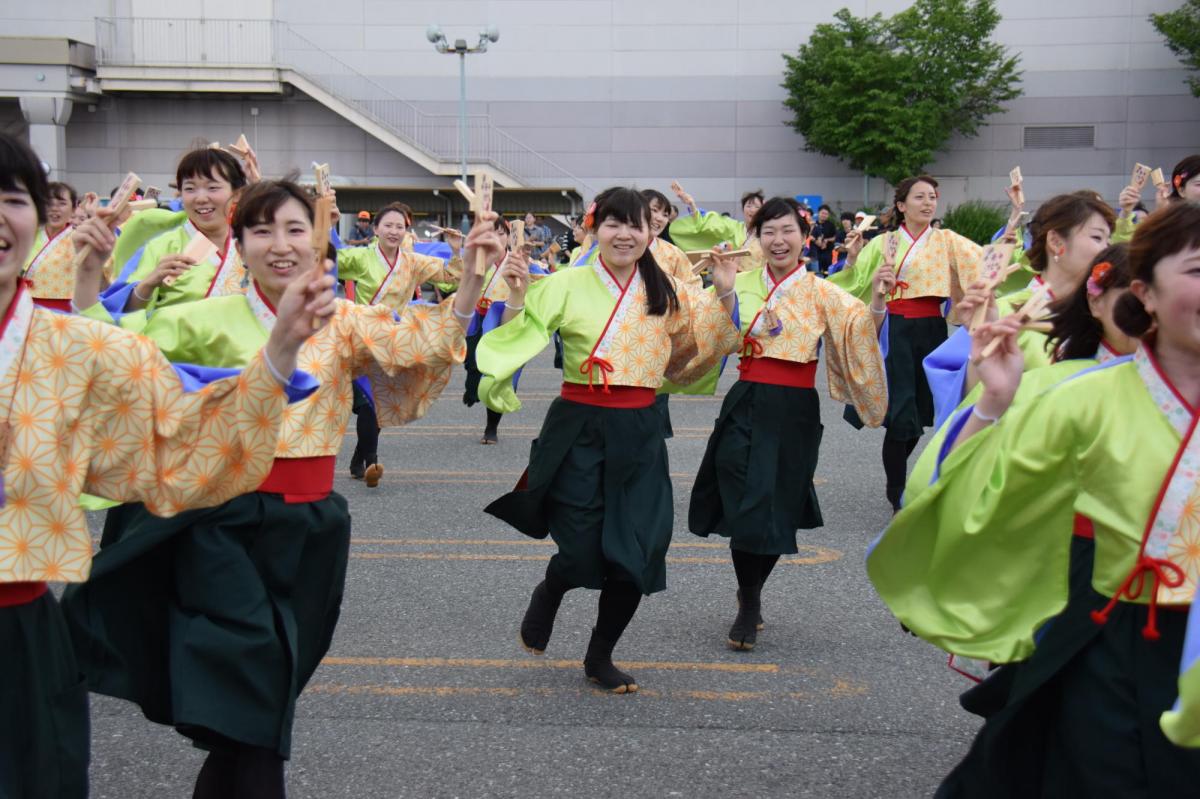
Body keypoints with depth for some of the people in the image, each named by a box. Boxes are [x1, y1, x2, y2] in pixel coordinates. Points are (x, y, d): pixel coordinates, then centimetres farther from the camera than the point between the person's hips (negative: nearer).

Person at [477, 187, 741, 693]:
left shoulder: (667, 293, 6)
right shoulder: (568, 285, -4)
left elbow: (697, 350, 13)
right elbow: (517, 342, -3)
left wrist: (724, 295, 6)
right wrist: (515, 299, -19)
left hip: (639, 433, 3)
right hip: (579, 429, -3)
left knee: (636, 556, 2)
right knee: (582, 550, -6)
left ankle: (600, 657, 26)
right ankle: (548, 592, 33)